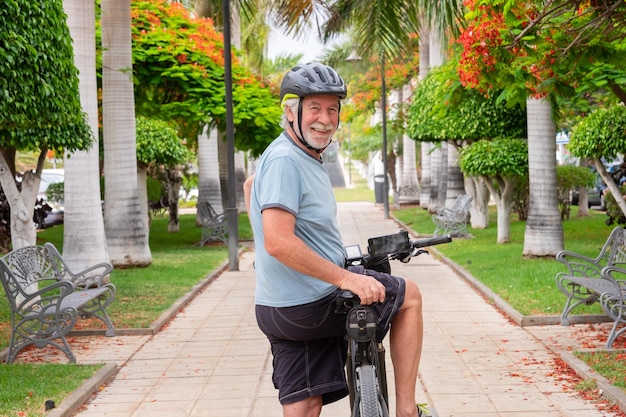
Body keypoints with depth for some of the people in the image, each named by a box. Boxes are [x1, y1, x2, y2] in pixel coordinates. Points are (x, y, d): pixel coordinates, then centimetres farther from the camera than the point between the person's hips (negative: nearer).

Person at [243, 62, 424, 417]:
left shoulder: (308, 156, 12)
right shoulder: (285, 159, -18)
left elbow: (251, 185, 33)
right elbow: (279, 243, -27)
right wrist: (347, 278, -25)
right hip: (311, 306, -9)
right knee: (410, 295, 9)